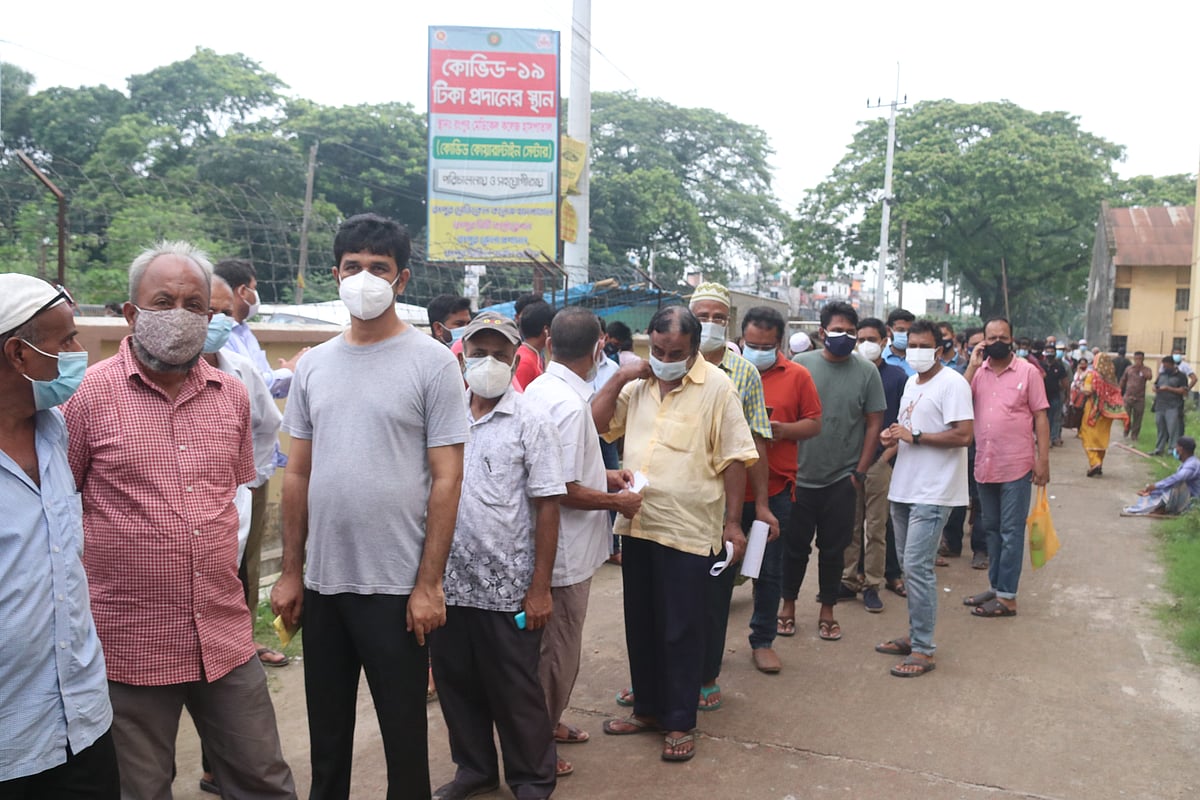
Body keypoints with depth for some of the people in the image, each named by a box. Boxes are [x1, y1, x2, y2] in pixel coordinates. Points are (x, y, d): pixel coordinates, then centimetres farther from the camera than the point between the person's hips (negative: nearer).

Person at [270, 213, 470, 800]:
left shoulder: (432, 363, -7)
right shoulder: (313, 365, 7)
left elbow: (447, 479, -9)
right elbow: (298, 475, 11)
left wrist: (428, 583, -12)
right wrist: (290, 572, 8)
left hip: (396, 587, -4)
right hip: (322, 581, 4)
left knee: (404, 734, 10)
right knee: (326, 732, 18)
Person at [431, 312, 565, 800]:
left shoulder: (531, 422, -6)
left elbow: (547, 507, -7)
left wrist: (540, 588, -9)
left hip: (508, 588, -4)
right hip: (448, 581, 4)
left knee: (515, 692, 8)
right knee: (456, 683, 16)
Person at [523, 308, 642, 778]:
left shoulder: (538, 389, 4)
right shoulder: (570, 404, -25)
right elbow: (564, 492, -25)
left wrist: (602, 474, 12)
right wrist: (618, 502, -11)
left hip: (554, 545, 9)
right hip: (565, 550, -9)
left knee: (555, 645, 24)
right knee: (558, 650, 7)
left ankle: (548, 723, 40)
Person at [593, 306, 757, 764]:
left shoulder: (716, 387, -9)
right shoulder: (638, 385, 8)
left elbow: (734, 459, -9)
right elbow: (596, 426, 8)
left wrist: (732, 523, -10)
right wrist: (619, 380, -4)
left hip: (687, 529, -6)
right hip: (636, 523, 6)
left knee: (680, 631, 5)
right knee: (640, 624, 16)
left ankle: (680, 722, 20)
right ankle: (647, 709, 33)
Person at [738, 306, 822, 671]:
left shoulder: (798, 376, 1)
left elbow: (814, 423, 4)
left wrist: (783, 429, -14)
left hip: (775, 489, 0)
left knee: (769, 571, 10)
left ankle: (762, 641, 25)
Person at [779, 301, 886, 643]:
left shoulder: (866, 371, -1)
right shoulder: (800, 365, -2)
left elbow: (874, 423, 1)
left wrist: (860, 472, -2)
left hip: (842, 479, 0)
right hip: (800, 474, 0)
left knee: (833, 548, 10)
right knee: (795, 544, 9)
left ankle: (827, 610, 25)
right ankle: (788, 605, 26)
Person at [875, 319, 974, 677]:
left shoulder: (951, 383, -13)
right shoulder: (911, 382, 15)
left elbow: (964, 434, -21)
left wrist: (914, 436, -18)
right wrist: (893, 436, 2)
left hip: (932, 492, -9)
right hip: (905, 487, 9)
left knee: (917, 566, -10)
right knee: (909, 563, 15)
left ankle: (923, 650, -2)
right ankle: (915, 636, 28)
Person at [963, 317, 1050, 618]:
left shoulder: (1028, 372, -4)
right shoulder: (978, 372, 7)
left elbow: (1040, 417, -4)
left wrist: (1043, 460, -10)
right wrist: (973, 366, -9)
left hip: (1016, 466, -5)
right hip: (985, 466, 5)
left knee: (1011, 532, 0)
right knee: (991, 529, 15)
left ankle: (1006, 597, 6)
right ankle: (995, 586, 27)